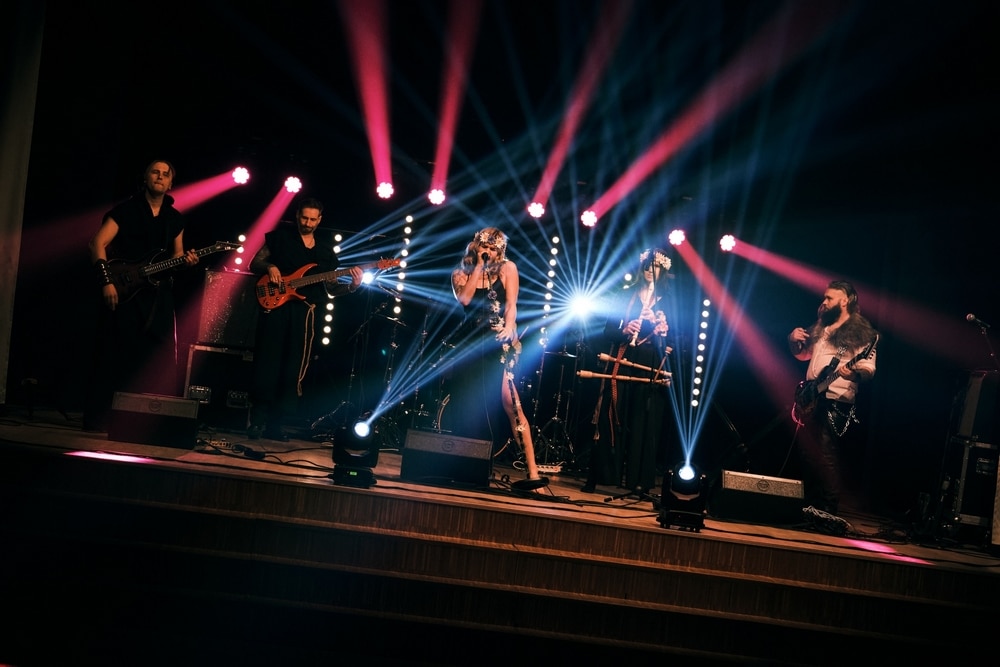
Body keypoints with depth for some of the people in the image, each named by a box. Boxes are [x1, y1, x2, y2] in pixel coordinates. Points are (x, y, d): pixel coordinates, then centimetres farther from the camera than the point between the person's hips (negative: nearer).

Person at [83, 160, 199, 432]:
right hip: (123, 292, -5)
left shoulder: (175, 218, 14)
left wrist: (185, 260, -4)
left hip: (158, 294, 5)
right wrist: (107, 281, -19)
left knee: (160, 358, 3)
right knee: (115, 356, -4)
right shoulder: (126, 210, -1)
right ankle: (97, 421, 3)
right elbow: (97, 243, -9)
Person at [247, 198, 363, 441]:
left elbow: (331, 288, 13)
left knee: (293, 369, 0)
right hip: (275, 305, -3)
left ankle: (276, 423, 6)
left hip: (303, 311, 3)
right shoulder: (280, 236, 8)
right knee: (267, 363, -7)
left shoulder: (326, 252, 17)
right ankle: (258, 421, -2)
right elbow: (254, 264, 8)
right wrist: (269, 267, -13)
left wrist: (352, 286, -5)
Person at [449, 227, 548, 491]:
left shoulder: (507, 268, 6)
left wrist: (509, 329, -22)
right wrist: (478, 266, -3)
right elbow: (464, 299, -7)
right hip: (469, 342, 4)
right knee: (469, 403, 5)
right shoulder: (461, 273, 12)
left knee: (510, 402, -13)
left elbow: (511, 305, -3)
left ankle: (532, 470, -17)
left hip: (498, 342, -3)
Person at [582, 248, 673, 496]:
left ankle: (639, 482, 2)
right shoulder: (626, 295, 9)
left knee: (644, 426, -1)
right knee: (611, 421, -1)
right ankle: (595, 478, 3)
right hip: (621, 367, 0)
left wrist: (655, 325, -15)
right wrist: (624, 331, -16)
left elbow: (670, 341, 1)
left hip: (649, 371, 0)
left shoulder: (666, 303, 8)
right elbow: (608, 331, 3)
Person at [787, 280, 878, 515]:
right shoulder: (821, 327, 17)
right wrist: (794, 340, 7)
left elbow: (869, 369, -11)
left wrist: (855, 372, -33)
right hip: (810, 400, 8)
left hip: (835, 403, -8)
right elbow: (803, 354, 28)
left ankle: (829, 510, -6)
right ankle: (810, 505, 19)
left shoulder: (861, 333, -5)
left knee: (826, 455, -12)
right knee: (805, 452, 9)